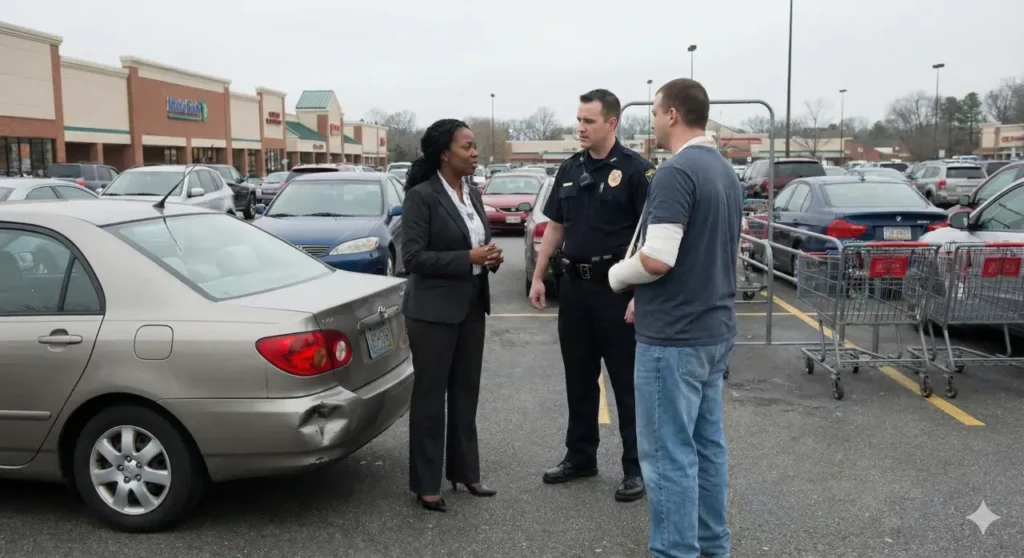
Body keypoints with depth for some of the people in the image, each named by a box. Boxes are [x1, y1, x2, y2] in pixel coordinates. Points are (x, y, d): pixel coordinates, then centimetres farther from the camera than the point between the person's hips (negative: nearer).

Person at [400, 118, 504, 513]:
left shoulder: (473, 195, 10)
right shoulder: (421, 196, -13)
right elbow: (413, 257, -18)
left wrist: (492, 257, -3)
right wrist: (468, 259, -23)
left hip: (472, 307, 7)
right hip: (434, 311, -7)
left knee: (466, 393, 14)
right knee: (430, 396, 3)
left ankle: (465, 471, 28)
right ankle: (425, 483, 15)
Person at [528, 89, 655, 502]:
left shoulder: (635, 170, -9)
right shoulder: (569, 170, 10)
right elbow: (555, 227, 16)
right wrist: (538, 277, 12)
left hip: (616, 289, -6)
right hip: (574, 286, 6)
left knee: (627, 381, 3)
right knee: (579, 378, 15)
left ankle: (637, 467, 14)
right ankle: (580, 456, 28)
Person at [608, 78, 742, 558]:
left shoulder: (675, 173, -18)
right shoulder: (725, 171, 13)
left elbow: (657, 259, -25)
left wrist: (617, 275, -4)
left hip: (674, 336, -10)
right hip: (714, 328, 10)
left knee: (668, 452, -1)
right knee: (706, 445, 17)